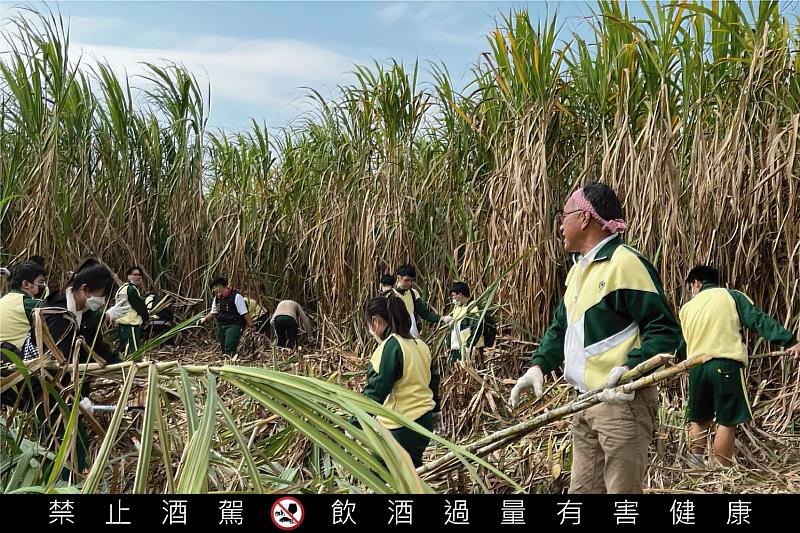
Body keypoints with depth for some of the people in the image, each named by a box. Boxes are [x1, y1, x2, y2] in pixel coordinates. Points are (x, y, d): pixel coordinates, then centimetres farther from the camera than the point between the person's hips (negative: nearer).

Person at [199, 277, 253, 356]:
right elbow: (213, 313, 22)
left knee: (229, 349, -17)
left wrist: (251, 326, -12)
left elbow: (245, 313, -12)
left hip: (234, 326, -7)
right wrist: (205, 318, 6)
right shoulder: (217, 298, 9)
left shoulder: (236, 297, -13)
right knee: (224, 349, 10)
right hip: (221, 327, 7)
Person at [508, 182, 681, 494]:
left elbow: (665, 329, -16)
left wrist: (632, 368, -29)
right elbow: (561, 327, 23)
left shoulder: (625, 263, -14)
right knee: (582, 487, 14)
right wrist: (540, 365, 7)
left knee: (622, 487, -2)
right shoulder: (578, 270, 16)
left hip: (622, 401, -9)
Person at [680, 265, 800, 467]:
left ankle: (695, 465, 17)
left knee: (699, 420, 16)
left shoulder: (686, 308, 15)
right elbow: (759, 320, -4)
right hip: (727, 365, -3)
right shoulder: (731, 296, 5)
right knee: (727, 421, 2)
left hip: (697, 367, 4)